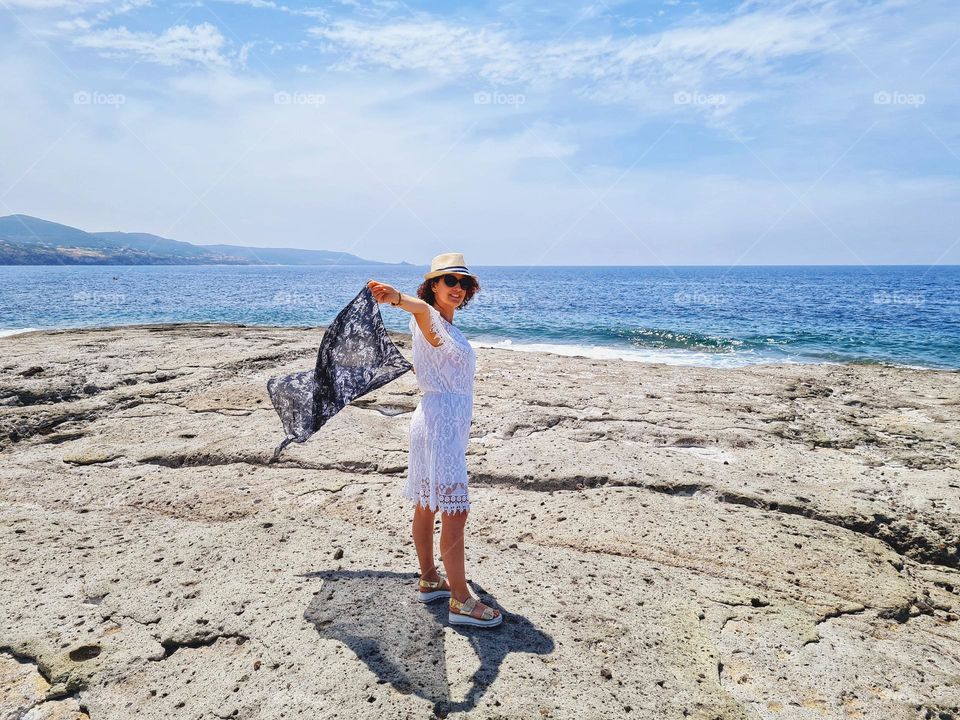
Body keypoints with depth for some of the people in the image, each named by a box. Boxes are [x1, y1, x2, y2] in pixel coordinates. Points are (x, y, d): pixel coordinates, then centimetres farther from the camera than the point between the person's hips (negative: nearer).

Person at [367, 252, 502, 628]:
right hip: (441, 420, -10)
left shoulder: (447, 326, 17)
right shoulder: (429, 320, -12)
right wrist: (397, 297, -58)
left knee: (426, 506, 16)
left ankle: (429, 580, 28)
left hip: (447, 422, 10)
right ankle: (460, 601, 1)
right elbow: (422, 309, -35)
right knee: (455, 512, -7)